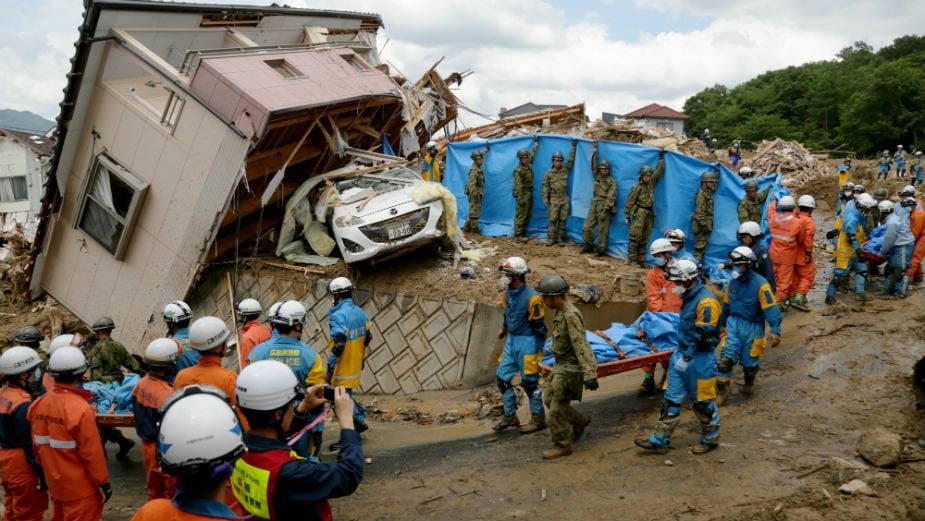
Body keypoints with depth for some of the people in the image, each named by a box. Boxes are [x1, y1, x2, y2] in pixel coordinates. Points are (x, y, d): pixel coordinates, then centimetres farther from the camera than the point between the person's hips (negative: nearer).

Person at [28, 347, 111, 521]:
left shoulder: (39, 404, -4)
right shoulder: (80, 409, -25)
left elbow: (37, 444, 7)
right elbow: (91, 452, -21)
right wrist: (103, 482, -9)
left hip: (54, 482, 7)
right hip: (80, 487, -7)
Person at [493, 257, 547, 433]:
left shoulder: (531, 298, -21)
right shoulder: (508, 292, 1)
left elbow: (540, 327, -16)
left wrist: (539, 351, -14)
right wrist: (504, 328, 27)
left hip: (527, 342, -8)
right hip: (512, 340, 8)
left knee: (530, 382, 2)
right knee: (502, 377, 9)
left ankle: (538, 420, 19)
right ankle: (510, 417, 23)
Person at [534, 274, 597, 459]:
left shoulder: (571, 316, -25)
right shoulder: (560, 313, 6)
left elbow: (582, 347, -30)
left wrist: (589, 374, -34)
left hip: (570, 369, -10)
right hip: (560, 365, 10)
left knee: (557, 409, -3)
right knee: (549, 400, 17)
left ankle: (562, 445, 12)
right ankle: (580, 420, 34)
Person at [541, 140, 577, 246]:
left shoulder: (565, 170, 7)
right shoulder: (548, 173, 0)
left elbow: (571, 160, 4)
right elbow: (545, 186, -1)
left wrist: (573, 147, -1)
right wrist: (545, 198, -9)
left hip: (565, 198, 3)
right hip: (554, 199, -3)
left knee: (563, 219, 4)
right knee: (553, 219, -3)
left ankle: (560, 238, 12)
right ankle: (552, 238, 3)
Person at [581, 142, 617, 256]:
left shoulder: (612, 182, -3)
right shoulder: (597, 177, 11)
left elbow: (611, 196, -11)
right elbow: (594, 165, 6)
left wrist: (606, 208, -20)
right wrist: (595, 150, 3)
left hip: (604, 206, -5)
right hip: (594, 204, 5)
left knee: (603, 230, -1)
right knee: (587, 227, 4)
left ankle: (601, 249, 5)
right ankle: (589, 246, 19)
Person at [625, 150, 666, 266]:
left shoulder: (651, 183, 12)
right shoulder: (636, 187, -5)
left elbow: (659, 171, 17)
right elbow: (629, 202, -5)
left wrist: (661, 158, 16)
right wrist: (627, 216, -8)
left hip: (649, 214, 6)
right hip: (639, 213, -6)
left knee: (644, 239, 7)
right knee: (635, 236, -12)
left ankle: (641, 260, 10)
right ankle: (631, 258, -11)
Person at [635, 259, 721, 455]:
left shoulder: (706, 301, -21)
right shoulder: (688, 296, 8)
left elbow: (703, 337, -23)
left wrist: (687, 357, -22)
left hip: (699, 359, -9)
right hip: (682, 353, 9)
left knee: (702, 402, 7)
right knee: (671, 398, 9)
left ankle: (710, 439, 27)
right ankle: (660, 440, 13)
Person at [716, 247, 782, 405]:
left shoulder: (760, 285, -17)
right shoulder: (733, 282, 1)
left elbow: (771, 309, -18)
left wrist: (775, 330, -26)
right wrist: (722, 324, 22)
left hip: (753, 328, -3)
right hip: (733, 324, 4)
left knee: (750, 361, 12)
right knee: (726, 358, -8)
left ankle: (749, 383, 43)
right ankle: (722, 392, 1)